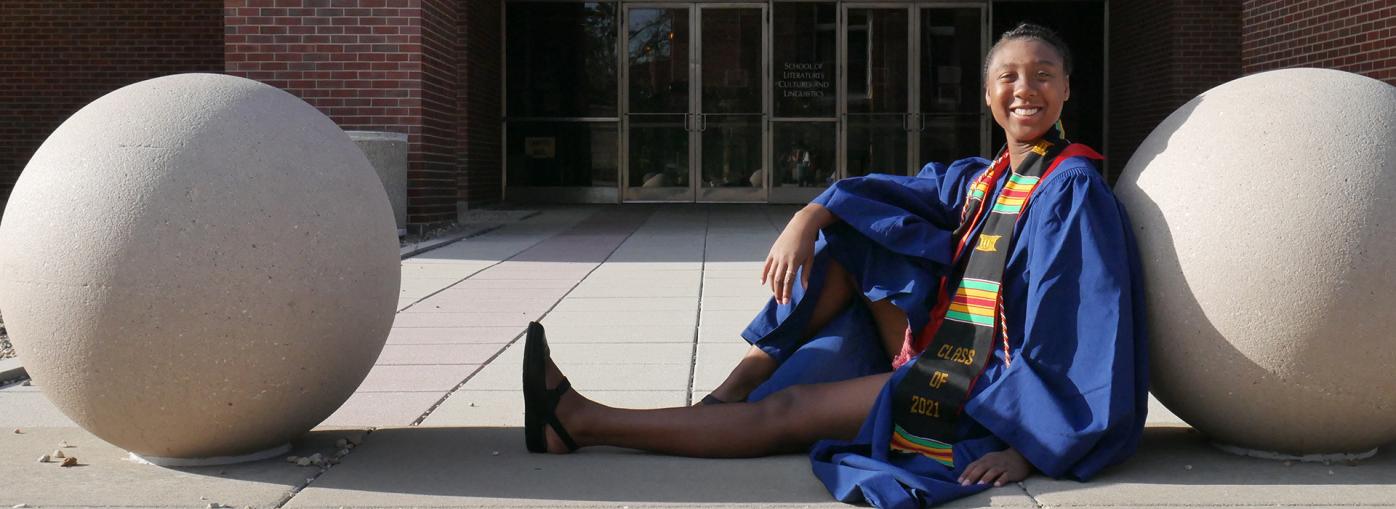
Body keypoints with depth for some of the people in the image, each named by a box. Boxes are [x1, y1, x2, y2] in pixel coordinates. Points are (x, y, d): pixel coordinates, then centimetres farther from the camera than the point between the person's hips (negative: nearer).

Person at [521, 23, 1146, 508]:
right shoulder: (977, 180, 11)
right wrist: (811, 216, -21)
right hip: (939, 354, 8)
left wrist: (1029, 445, -27)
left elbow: (1078, 328, -21)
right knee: (852, 228, 3)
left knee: (787, 411, -12)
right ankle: (735, 386, -3)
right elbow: (891, 192, 1)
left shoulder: (1071, 189, -14)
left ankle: (581, 422, -6)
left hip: (989, 391, -8)